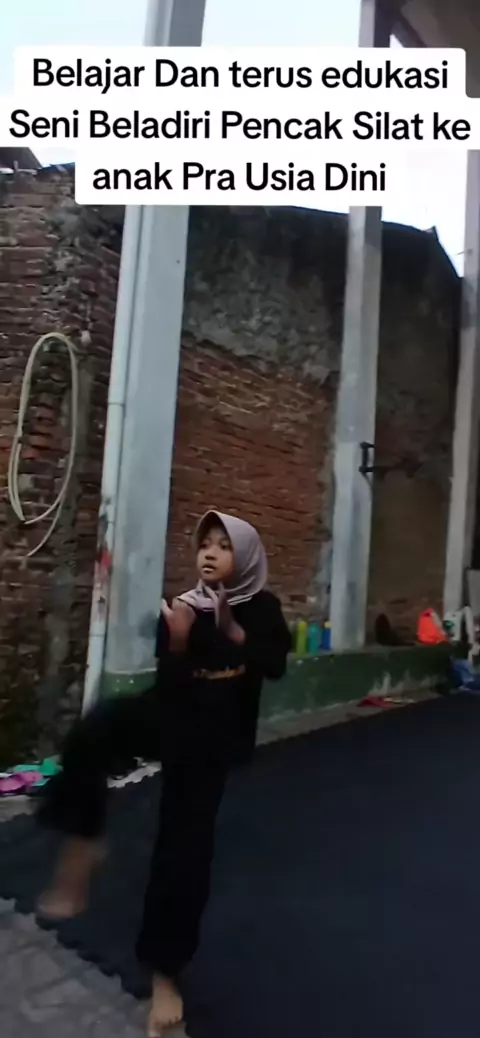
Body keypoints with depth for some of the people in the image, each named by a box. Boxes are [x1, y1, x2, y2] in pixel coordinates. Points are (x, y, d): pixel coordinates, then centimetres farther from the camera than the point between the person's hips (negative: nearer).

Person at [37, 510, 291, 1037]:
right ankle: (82, 841, -17)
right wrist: (177, 643, -22)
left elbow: (275, 664, -14)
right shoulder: (183, 608, 0)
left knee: (185, 848, 5)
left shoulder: (262, 607, 0)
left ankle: (164, 973, 25)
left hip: (212, 737, 0)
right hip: (170, 717, 1)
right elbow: (167, 684, -4)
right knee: (97, 724, -32)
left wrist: (233, 630, -23)